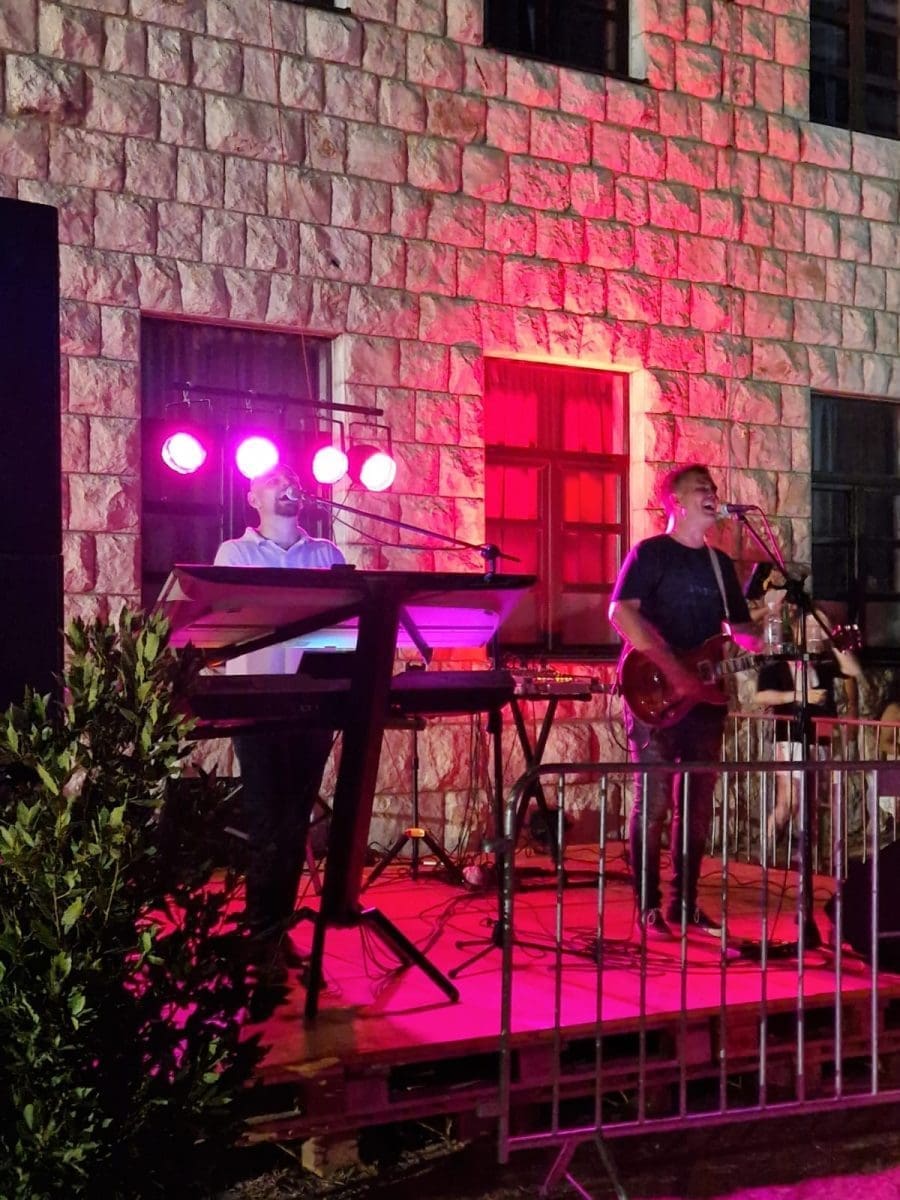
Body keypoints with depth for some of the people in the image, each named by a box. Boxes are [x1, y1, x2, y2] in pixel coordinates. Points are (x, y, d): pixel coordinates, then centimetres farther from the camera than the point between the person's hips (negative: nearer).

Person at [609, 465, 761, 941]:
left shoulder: (720, 563, 17)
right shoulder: (650, 553, -4)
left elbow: (739, 626, 22)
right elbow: (621, 612, -18)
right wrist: (673, 670, -24)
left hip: (705, 697, 7)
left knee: (697, 805, 8)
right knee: (654, 802, -6)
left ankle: (685, 903, 18)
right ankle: (648, 908, 2)